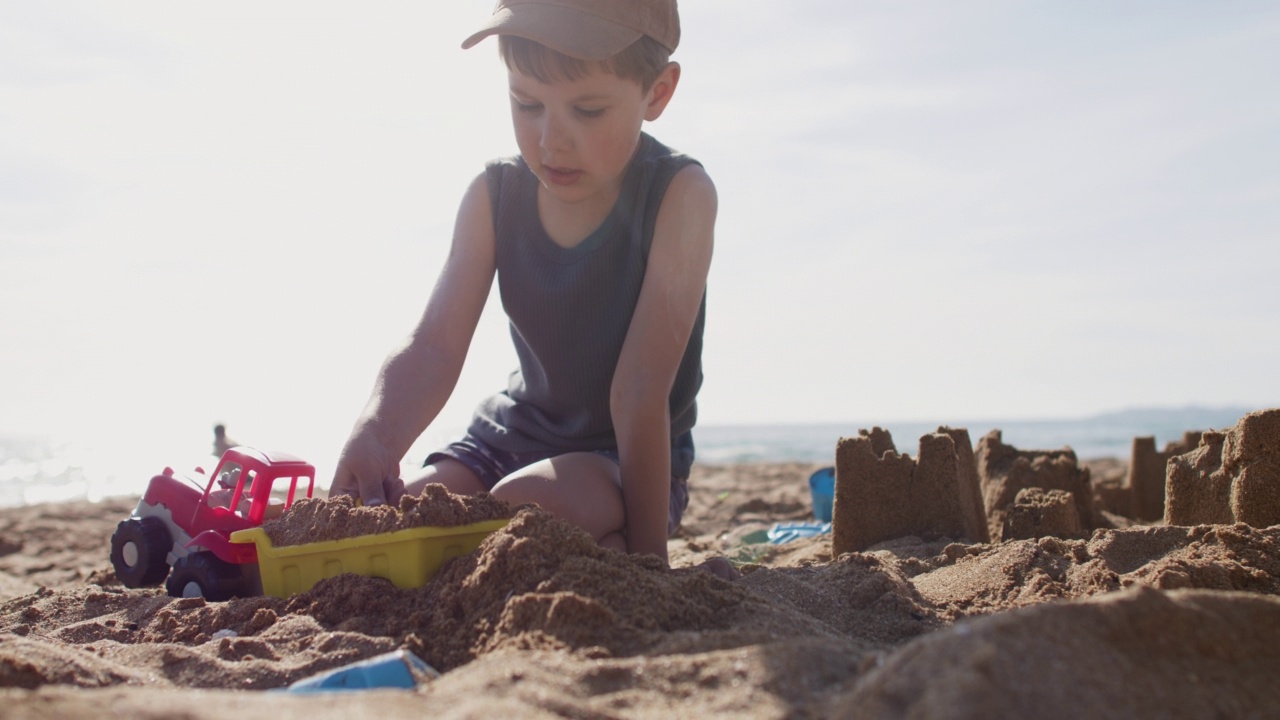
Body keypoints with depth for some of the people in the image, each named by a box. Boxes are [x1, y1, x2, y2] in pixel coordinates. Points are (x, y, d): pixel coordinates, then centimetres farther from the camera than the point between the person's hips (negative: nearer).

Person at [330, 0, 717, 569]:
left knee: (530, 504, -34)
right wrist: (375, 437, -37)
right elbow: (434, 346, -16)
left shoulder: (677, 195, -20)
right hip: (513, 434, 5)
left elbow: (640, 389, -25)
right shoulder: (494, 196, -7)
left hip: (631, 457, -5)